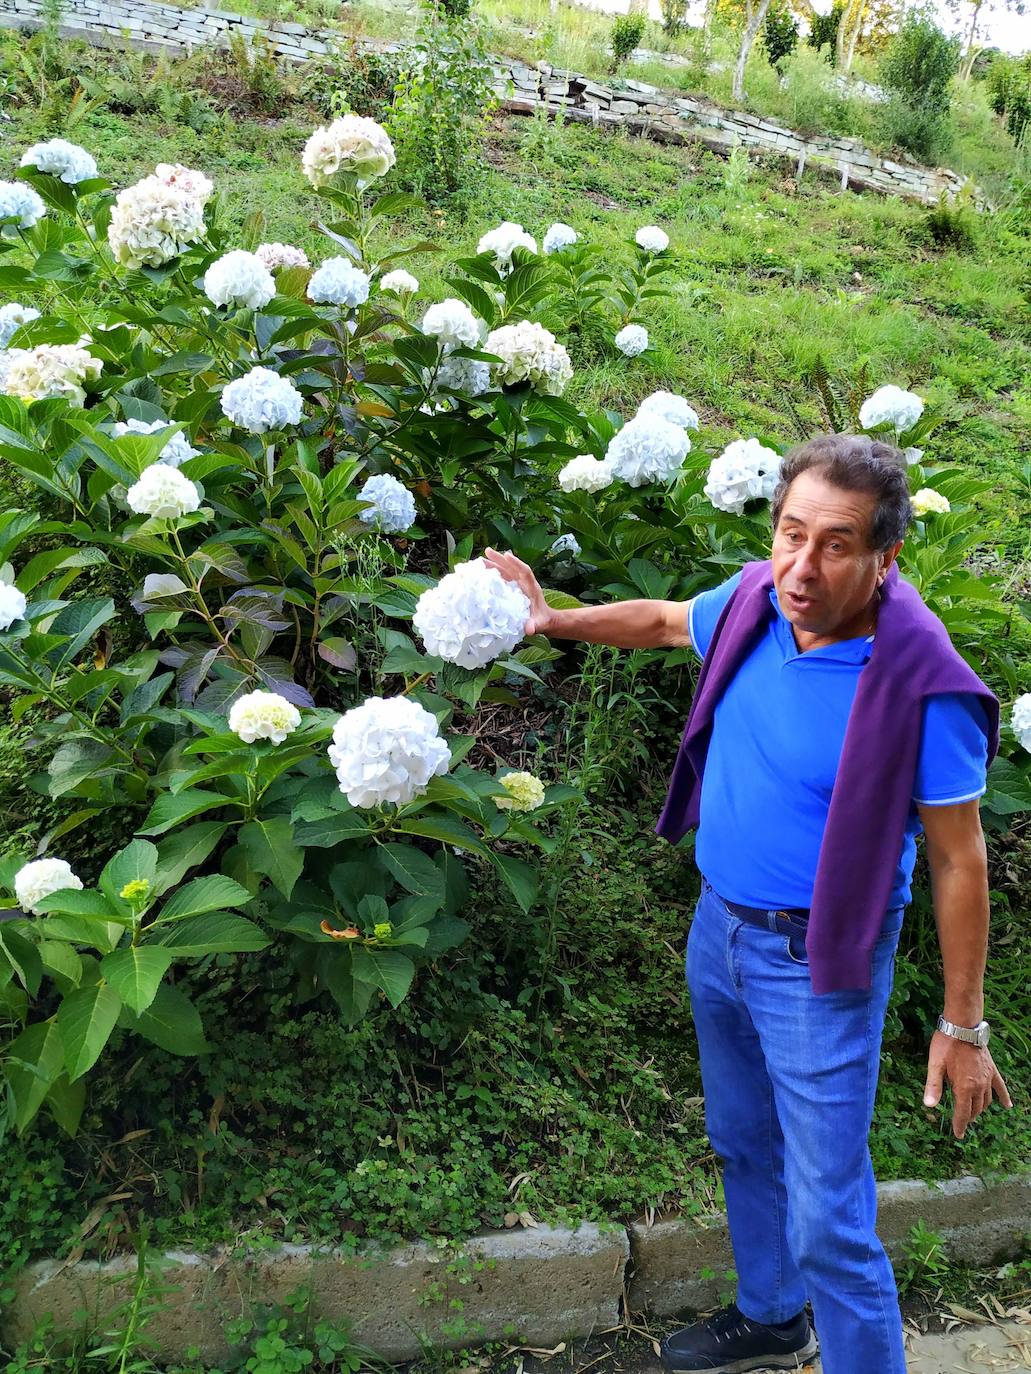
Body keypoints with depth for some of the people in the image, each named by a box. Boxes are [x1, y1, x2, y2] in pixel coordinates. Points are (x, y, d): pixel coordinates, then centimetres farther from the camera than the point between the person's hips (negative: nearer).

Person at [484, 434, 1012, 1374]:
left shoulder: (922, 686, -26)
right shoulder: (754, 603, -9)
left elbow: (958, 861, -17)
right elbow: (662, 622, 14)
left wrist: (963, 1028, -11)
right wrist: (551, 621, 10)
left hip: (817, 967, -7)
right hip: (720, 926, 7)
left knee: (828, 1222, 0)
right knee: (744, 1146, 27)